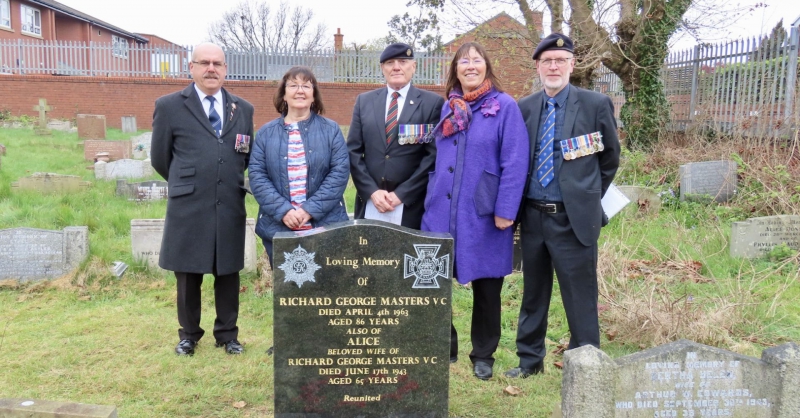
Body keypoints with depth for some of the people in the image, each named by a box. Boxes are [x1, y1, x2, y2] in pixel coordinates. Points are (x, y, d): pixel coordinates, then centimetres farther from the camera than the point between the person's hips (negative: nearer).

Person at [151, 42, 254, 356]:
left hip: (230, 208, 3)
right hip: (188, 208, -2)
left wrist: (229, 182, 10)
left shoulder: (243, 109, 9)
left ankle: (227, 334, 27)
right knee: (188, 276, 10)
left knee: (228, 274, 12)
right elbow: (160, 158, 6)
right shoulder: (169, 106, 0)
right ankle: (189, 335, 28)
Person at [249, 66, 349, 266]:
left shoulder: (331, 130, 5)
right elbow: (257, 176, 0)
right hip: (277, 227, 1)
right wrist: (283, 211, -13)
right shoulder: (266, 133, 7)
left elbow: (340, 172, -5)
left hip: (326, 225, -1)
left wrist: (310, 209, -14)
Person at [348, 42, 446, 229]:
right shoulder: (364, 101, 10)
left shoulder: (433, 102, 0)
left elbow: (434, 155, -6)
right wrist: (371, 191, -6)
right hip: (369, 203, 3)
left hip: (411, 205, -2)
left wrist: (402, 194, -11)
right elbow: (353, 151, 6)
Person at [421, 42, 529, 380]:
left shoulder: (505, 106, -4)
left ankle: (483, 355, 26)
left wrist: (506, 211, -15)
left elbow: (515, 162, -10)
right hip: (441, 212, 4)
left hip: (483, 216, -4)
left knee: (486, 287, 9)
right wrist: (431, 200, 11)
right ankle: (444, 346, 25)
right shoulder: (447, 108, 11)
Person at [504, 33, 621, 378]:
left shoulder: (596, 104, -3)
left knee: (580, 296, 2)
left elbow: (610, 158, 7)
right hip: (532, 216, 4)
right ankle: (530, 359, 32)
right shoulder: (523, 109, 5)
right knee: (533, 293, 16)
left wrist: (587, 196, 9)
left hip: (573, 218, -4)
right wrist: (518, 206, 8)